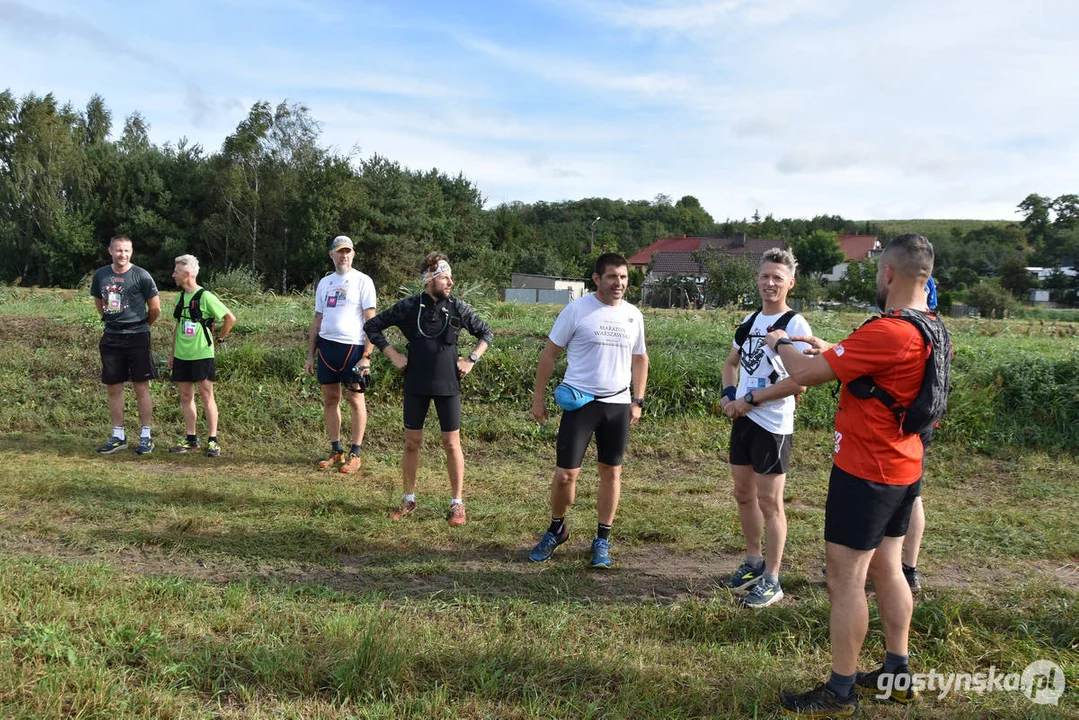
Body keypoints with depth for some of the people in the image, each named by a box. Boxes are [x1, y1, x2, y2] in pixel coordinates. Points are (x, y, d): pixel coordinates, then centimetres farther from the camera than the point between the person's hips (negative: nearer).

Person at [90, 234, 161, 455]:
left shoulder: (141, 276, -7)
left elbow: (155, 308, 0)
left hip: (137, 337, -4)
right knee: (113, 388, 7)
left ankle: (146, 436, 7)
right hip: (111, 337, 4)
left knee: (141, 388, 0)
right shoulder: (100, 275, 5)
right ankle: (118, 436, 17)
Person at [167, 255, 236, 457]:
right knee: (185, 397, 10)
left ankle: (212, 441, 4)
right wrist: (172, 353, 17)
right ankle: (191, 440, 19)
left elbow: (230, 318, -9)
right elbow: (178, 327, 19)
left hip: (202, 355, -7)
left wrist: (219, 337, -1)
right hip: (182, 356, 7)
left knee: (206, 396, -1)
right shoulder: (180, 298, 11)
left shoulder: (205, 297, -11)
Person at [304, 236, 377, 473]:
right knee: (330, 399, 8)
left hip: (353, 346, -5)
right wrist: (310, 354, 12)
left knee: (356, 399, 1)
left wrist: (367, 356, -15)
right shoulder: (324, 283, 15)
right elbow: (317, 320, 18)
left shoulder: (362, 281, -2)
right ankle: (336, 451, 18)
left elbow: (371, 321, -7)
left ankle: (355, 454, 8)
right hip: (326, 346, 6)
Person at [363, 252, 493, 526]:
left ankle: (457, 503, 14)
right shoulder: (409, 307, -4)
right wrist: (392, 355, -1)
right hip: (416, 385, 1)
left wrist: (472, 360, -1)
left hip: (448, 385, -1)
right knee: (412, 443, 9)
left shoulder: (458, 307, -3)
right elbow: (372, 326, 6)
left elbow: (486, 333, 9)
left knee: (452, 444, 3)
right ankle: (409, 500, 24)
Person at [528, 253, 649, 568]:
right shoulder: (576, 310, -6)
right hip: (580, 401, -3)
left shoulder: (633, 315, 6)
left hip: (618, 405, 4)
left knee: (611, 472, 9)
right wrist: (538, 398, -3)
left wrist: (638, 401, 10)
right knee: (565, 474, -4)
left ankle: (602, 540, 23)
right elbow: (549, 354, -2)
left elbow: (640, 359, 17)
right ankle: (556, 529, 23)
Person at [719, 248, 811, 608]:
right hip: (743, 419, 8)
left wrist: (749, 399, -17)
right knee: (743, 494, 16)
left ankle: (771, 580, 11)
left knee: (769, 501, 0)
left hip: (773, 425, -8)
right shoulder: (750, 321, 10)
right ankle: (753, 562, 33)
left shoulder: (796, 325, -13)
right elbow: (731, 363, 22)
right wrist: (729, 395, 2)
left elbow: (799, 381, -21)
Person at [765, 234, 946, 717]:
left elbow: (806, 374, -21)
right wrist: (832, 350, 20)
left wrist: (781, 343, -2)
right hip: (902, 468, 9)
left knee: (845, 580, 0)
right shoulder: (931, 329, 5)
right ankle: (897, 672, 31)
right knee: (885, 568, 19)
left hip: (866, 473, -9)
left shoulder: (888, 332, -25)